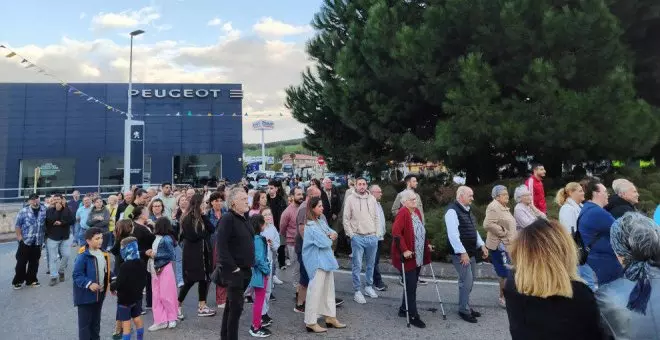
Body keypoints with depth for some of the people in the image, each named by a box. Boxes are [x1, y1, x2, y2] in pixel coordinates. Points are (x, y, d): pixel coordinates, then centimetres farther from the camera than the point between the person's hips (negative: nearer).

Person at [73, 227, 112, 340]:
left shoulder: (103, 254, 2)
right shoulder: (83, 256, -21)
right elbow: (76, 275, -21)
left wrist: (109, 282, 3)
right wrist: (89, 284, -30)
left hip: (100, 293, 7)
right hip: (86, 295, -7)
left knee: (96, 320, 21)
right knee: (85, 322, 5)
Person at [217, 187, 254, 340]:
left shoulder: (243, 219, 13)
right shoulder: (227, 219, -15)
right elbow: (221, 246, -22)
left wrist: (249, 265, 14)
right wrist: (233, 267, -21)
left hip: (245, 269, 9)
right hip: (234, 271, -9)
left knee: (231, 305, 18)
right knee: (236, 306, -4)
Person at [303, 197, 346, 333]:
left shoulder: (321, 221, 9)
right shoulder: (311, 226, -19)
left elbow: (332, 232, 13)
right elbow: (324, 243, -23)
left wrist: (332, 235, -10)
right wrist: (330, 239, -2)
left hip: (326, 259, 9)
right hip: (317, 261, -9)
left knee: (329, 289, 16)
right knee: (315, 291, -2)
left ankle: (330, 317, 28)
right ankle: (310, 322, 9)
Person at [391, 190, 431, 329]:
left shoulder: (417, 212, 9)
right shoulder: (402, 213, -17)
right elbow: (396, 233, -25)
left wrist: (427, 244, 19)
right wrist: (404, 250, -26)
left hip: (418, 256, 9)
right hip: (407, 256, -9)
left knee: (411, 285, 16)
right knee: (411, 286, -3)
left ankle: (404, 309, 31)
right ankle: (413, 316, 8)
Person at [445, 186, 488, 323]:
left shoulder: (467, 210, 13)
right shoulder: (453, 211, -18)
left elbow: (474, 230, 20)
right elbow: (453, 234, -24)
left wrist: (482, 245, 11)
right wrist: (462, 252, -23)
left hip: (471, 252, 9)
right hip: (461, 253, -9)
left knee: (470, 281, 16)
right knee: (466, 282, -4)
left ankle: (466, 306, 30)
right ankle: (464, 310, 11)